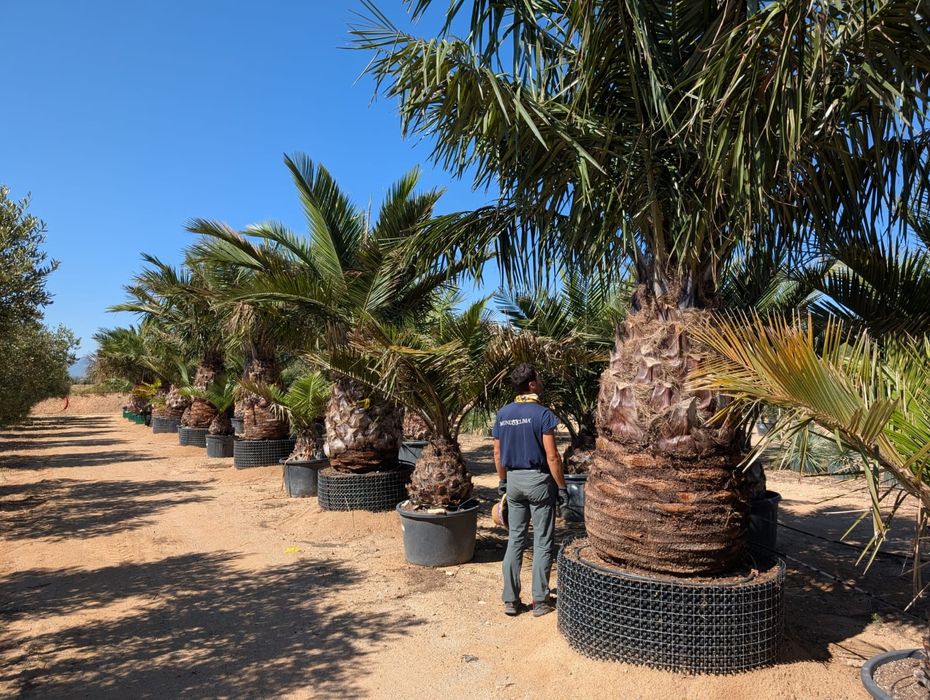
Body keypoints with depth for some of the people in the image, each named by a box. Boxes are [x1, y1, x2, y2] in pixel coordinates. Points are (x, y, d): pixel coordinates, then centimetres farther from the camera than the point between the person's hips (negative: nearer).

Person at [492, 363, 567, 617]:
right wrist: (561, 487, -6)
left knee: (515, 539, 12)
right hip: (539, 480, -5)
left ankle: (510, 600, 15)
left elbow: (498, 454, 8)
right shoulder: (542, 413, -14)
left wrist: (502, 482, 19)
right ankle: (540, 601, 11)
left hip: (514, 481, 5)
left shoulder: (503, 414, 3)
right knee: (543, 542, 6)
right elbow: (552, 456, -15)